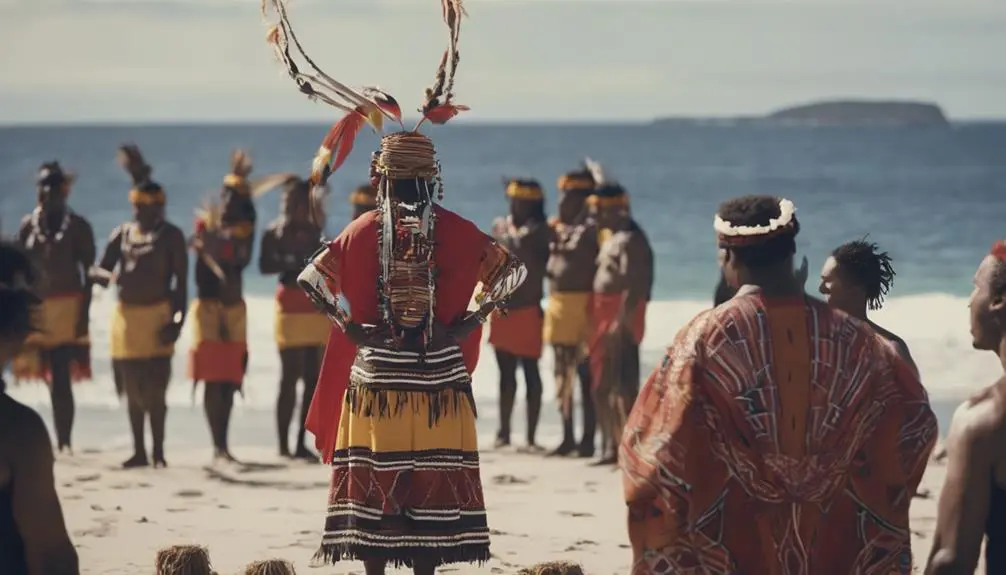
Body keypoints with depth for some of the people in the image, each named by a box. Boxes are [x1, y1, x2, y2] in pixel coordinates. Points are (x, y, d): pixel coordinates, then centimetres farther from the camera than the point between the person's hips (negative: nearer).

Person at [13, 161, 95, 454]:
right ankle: (62, 442, 11)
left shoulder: (78, 226, 0)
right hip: (36, 309, 3)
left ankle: (64, 443, -8)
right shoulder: (28, 225, 9)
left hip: (68, 308, -3)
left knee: (61, 379, -9)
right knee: (56, 381, 5)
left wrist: (84, 314, -8)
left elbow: (88, 273, -1)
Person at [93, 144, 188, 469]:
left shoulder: (170, 235, -2)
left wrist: (178, 320, -15)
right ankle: (139, 451, 17)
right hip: (127, 314, 5)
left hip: (157, 314, -5)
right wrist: (108, 276, -16)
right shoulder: (122, 234, 10)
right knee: (133, 387, 9)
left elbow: (181, 281, -6)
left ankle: (158, 451, -2)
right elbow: (97, 271, 8)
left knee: (155, 387, -8)